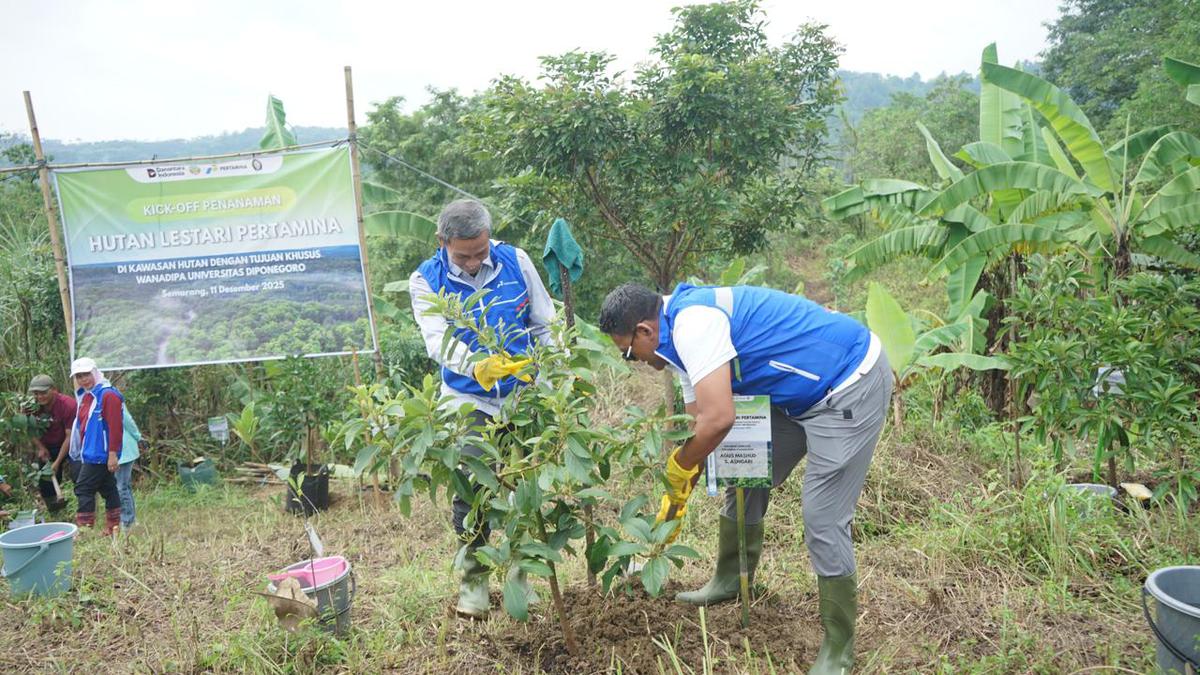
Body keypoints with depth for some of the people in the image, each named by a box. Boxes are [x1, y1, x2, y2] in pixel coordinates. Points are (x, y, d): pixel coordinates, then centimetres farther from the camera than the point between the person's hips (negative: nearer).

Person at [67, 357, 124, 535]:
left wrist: (113, 453, -22)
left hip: (100, 454, -9)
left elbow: (115, 427, -20)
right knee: (108, 489, 12)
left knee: (83, 489, -8)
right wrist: (82, 450, 19)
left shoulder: (108, 394, -16)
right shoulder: (85, 396, 14)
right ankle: (113, 528, 18)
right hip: (91, 453, 9)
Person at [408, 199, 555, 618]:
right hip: (468, 400, -1)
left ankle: (520, 576, 23)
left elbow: (544, 326, 3)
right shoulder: (426, 281, -10)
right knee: (471, 489, -9)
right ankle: (472, 581, 10)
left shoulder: (515, 261, -6)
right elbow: (437, 341, -25)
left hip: (523, 394, 2)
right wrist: (477, 365, -44)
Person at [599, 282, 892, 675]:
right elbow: (698, 423, 15)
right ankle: (730, 581, 37)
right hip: (801, 395, 10)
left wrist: (678, 466, -12)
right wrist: (678, 494, 19)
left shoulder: (692, 321, -24)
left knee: (822, 519, -8)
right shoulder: (684, 334, 8)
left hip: (851, 385, -10)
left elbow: (718, 419, -31)